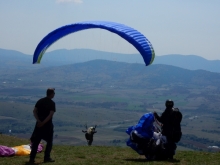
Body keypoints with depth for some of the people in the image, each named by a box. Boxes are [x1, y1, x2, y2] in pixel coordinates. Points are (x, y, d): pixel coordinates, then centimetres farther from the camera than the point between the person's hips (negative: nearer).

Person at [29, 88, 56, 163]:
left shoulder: (40, 101, 6)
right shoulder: (52, 103, -8)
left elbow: (34, 111, -4)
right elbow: (51, 115, -19)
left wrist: (39, 121, -11)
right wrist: (43, 123, -18)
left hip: (39, 124, 4)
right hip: (48, 124, -4)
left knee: (36, 141, 8)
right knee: (49, 141, 12)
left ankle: (32, 158, 5)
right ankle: (47, 157, 9)